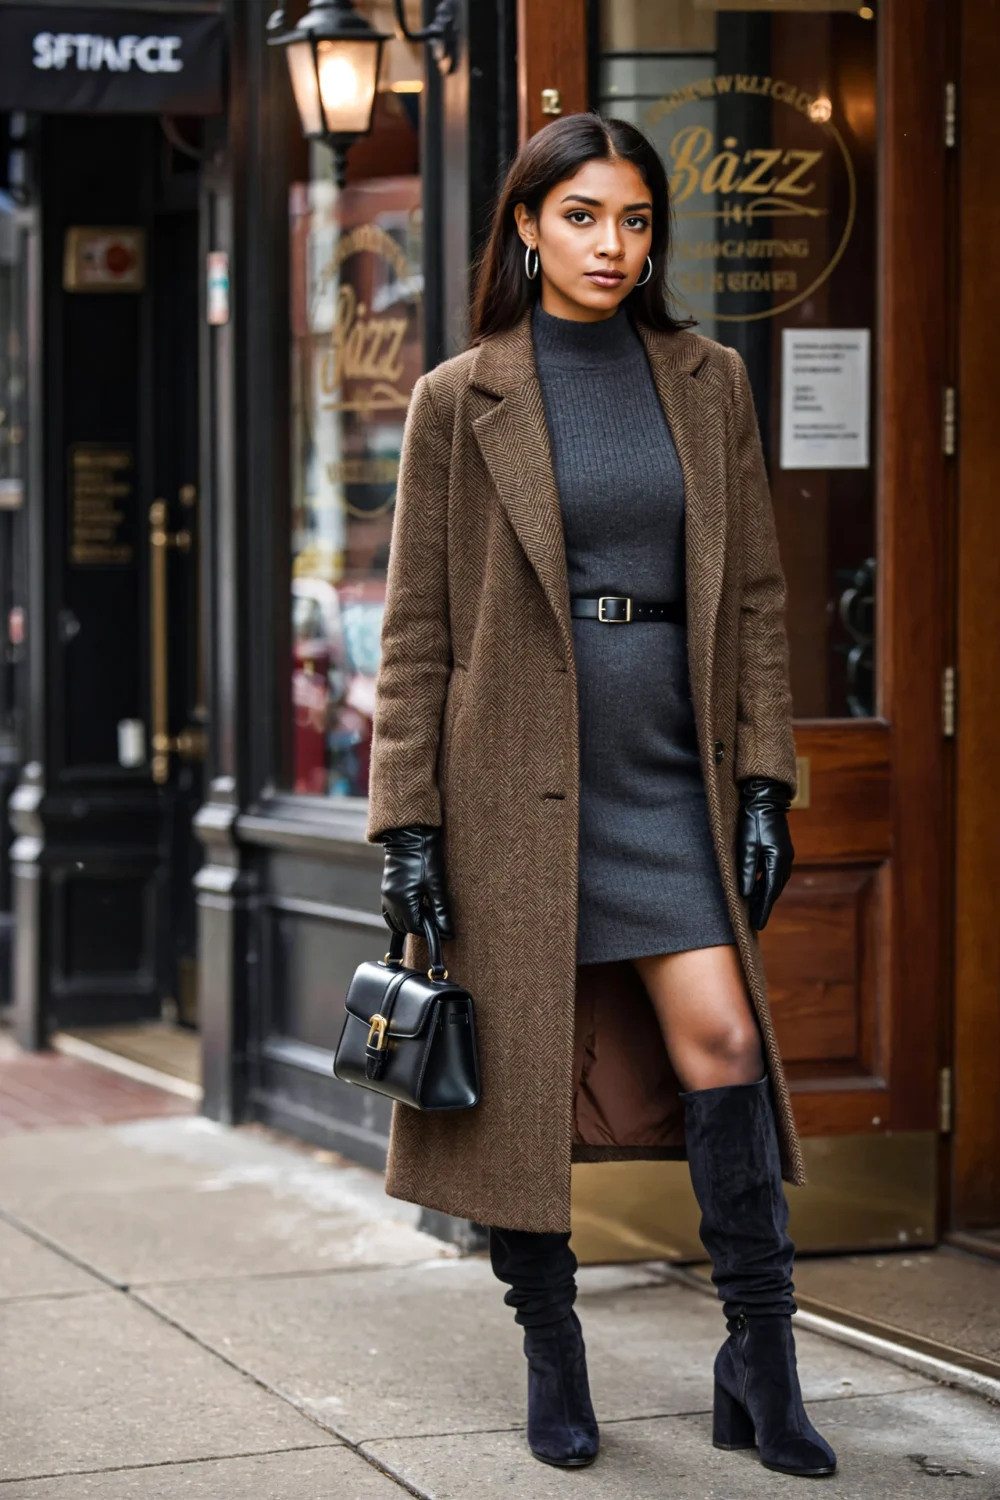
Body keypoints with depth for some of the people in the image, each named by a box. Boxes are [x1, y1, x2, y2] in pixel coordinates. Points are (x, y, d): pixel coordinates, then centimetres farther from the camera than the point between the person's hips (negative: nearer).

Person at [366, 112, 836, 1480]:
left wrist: (765, 782, 2)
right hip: (518, 777, -2)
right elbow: (418, 628, 1)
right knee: (522, 1069, 2)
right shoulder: (459, 402, 2)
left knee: (722, 1039, -8)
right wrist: (408, 824, -4)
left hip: (669, 774, 2)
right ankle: (553, 1364, 17)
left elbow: (756, 597, 10)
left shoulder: (709, 384, 9)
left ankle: (762, 1365, 1)